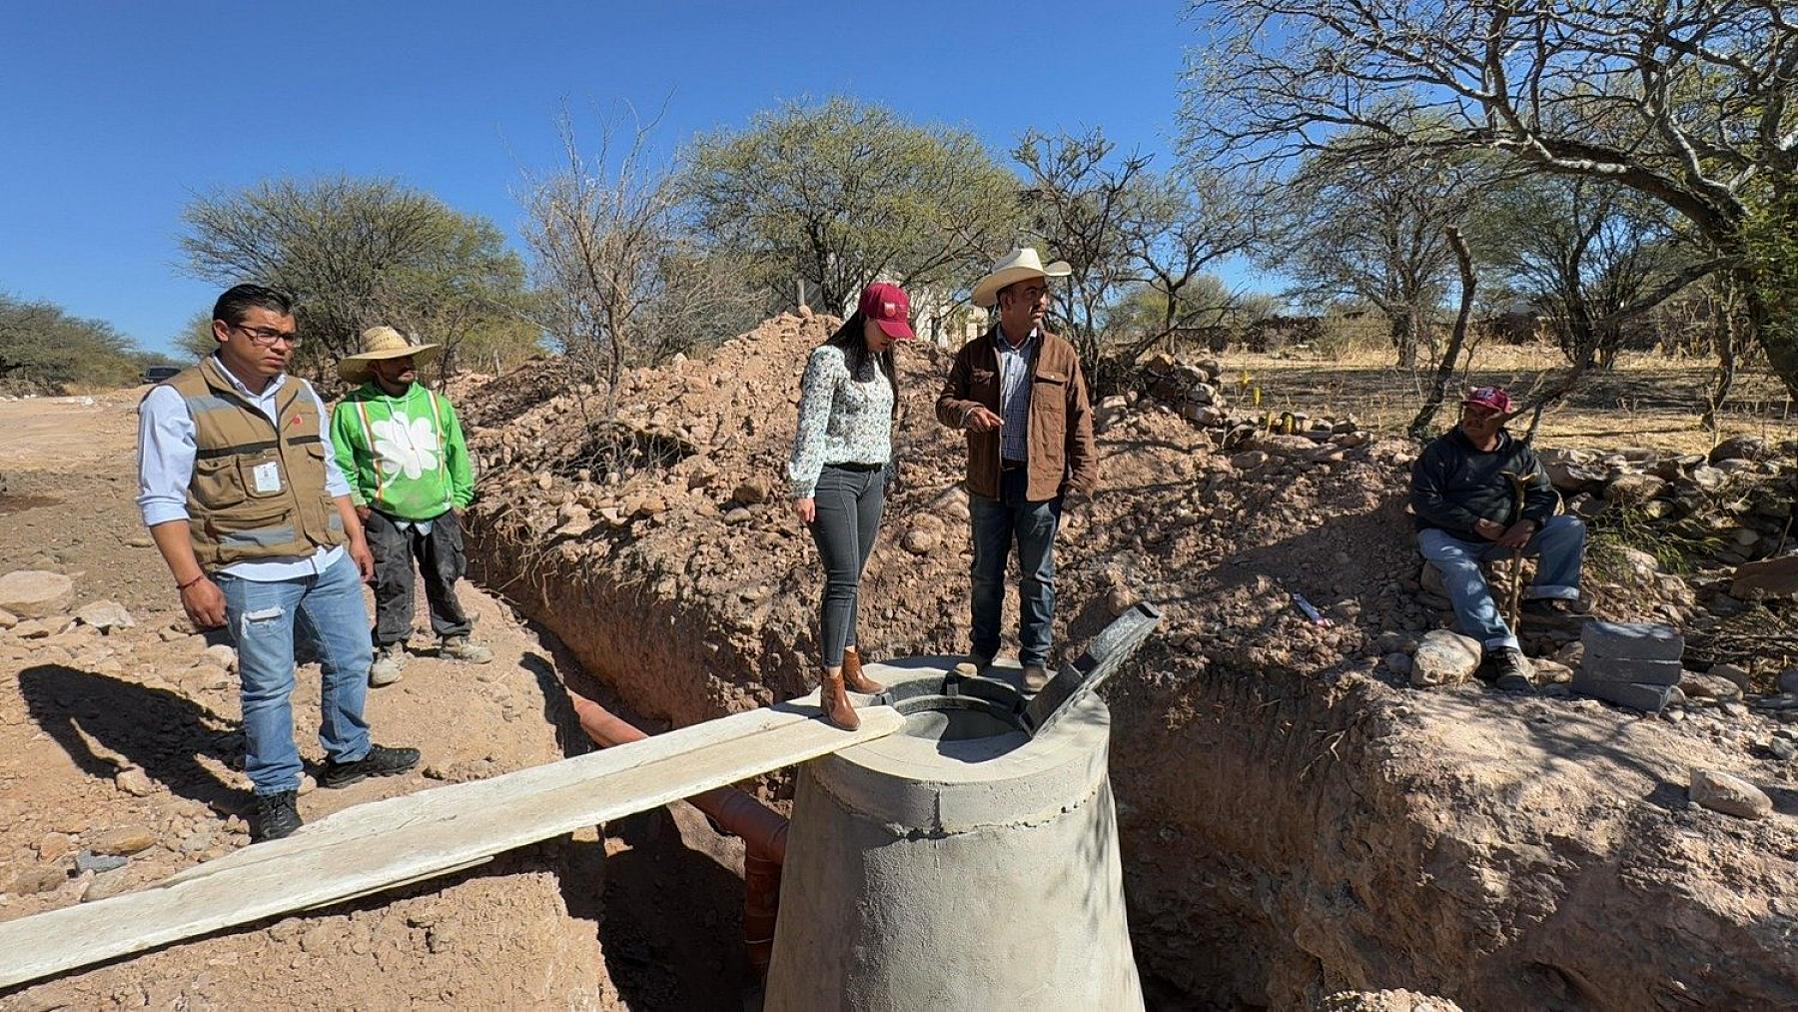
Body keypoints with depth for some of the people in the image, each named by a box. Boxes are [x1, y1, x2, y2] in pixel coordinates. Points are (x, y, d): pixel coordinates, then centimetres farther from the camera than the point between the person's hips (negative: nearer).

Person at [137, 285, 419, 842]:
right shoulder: (176, 402, -9)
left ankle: (348, 755, 35)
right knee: (268, 686, 3)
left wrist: (355, 536, 15)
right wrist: (191, 580, -16)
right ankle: (276, 794, 20)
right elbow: (162, 499, -11)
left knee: (350, 661, 15)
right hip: (253, 574, -6)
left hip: (330, 563, 6)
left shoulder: (301, 393, 9)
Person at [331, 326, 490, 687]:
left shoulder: (435, 402, 4)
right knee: (392, 585, 1)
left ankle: (453, 638, 27)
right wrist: (356, 502, -4)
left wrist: (460, 497, 8)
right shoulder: (351, 410, -5)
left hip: (439, 513, 3)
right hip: (385, 518, -3)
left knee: (445, 579, 12)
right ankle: (391, 648, 17)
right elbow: (340, 464, 1)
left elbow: (457, 452, 10)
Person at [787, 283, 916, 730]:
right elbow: (810, 427, -13)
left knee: (852, 578, 11)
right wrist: (803, 488, -15)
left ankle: (849, 663, 21)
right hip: (833, 478, -7)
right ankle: (832, 687, -7)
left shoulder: (880, 362, 14)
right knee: (843, 579, -11)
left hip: (870, 479, 7)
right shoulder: (829, 358, -10)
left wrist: (882, 481, 20)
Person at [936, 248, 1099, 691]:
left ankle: (1035, 658, 22)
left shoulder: (1062, 354, 1)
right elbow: (944, 403, 5)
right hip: (988, 483, 2)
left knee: (1037, 577, 8)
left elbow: (1079, 419, 1)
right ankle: (983, 651, 30)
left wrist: (1083, 475, -5)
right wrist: (967, 411, -19)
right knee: (986, 574, 14)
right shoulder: (974, 353, 3)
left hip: (1041, 484, -1)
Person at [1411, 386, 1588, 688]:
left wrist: (1528, 523, -14)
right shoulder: (1441, 451, -2)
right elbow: (1423, 499, -11)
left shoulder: (1519, 453, 13)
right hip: (1447, 537, -5)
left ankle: (1547, 596, -12)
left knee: (1571, 528, -8)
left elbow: (1544, 494, 10)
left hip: (1503, 536, 5)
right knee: (1461, 570, -37)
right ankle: (1501, 650, -48)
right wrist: (1476, 524, -18)